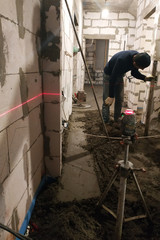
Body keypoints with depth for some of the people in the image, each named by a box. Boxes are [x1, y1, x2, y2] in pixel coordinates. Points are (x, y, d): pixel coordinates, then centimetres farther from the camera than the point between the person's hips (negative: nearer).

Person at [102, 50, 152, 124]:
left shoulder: (137, 57, -18)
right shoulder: (122, 60, -40)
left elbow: (134, 73, -1)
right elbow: (113, 78, -35)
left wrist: (144, 78, -20)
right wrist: (111, 96, -34)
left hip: (119, 75, 7)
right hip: (109, 75, -6)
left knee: (119, 100, 6)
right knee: (107, 101, -8)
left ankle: (117, 120, 18)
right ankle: (105, 122, 3)